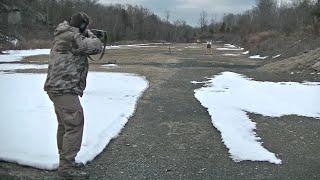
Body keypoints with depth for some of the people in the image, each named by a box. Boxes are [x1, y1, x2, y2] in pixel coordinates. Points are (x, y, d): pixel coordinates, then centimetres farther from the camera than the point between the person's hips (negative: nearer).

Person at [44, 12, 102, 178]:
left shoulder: (61, 36, 14)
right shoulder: (72, 37, -16)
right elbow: (96, 47, -13)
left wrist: (86, 36, 18)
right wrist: (91, 36, 5)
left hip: (57, 88, 11)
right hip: (65, 89, -11)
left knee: (64, 125, 19)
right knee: (74, 126, -8)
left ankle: (64, 159, 30)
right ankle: (67, 166, -4)